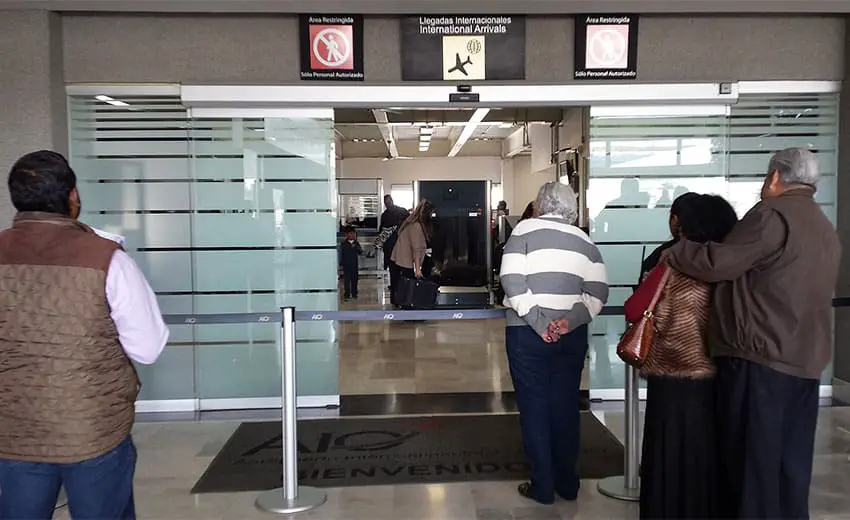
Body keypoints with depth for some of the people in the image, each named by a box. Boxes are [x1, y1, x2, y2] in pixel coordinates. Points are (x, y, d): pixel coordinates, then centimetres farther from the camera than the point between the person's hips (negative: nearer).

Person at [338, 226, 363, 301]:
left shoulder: (356, 244, 5)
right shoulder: (343, 244, -2)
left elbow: (361, 252, -2)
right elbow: (341, 254, 1)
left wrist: (356, 247, -20)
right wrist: (341, 264, -1)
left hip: (355, 265, 3)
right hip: (346, 265, -3)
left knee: (354, 279, 9)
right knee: (346, 280, -4)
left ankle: (354, 293, 20)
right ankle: (346, 295, 0)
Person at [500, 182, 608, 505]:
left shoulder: (525, 230, -3)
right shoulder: (584, 240, 8)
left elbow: (512, 281, -16)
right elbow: (598, 292, -2)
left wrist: (538, 322, -14)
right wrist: (570, 320, -8)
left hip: (527, 333, -4)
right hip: (572, 334, 4)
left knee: (534, 408, 7)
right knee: (565, 406, 14)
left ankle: (543, 486, 15)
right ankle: (567, 483, 26)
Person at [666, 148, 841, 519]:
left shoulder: (772, 214, -12)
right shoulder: (825, 229, 18)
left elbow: (717, 263, -16)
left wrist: (675, 252, 1)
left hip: (760, 358, -9)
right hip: (805, 360, 9)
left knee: (751, 458, 0)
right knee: (791, 461, 14)